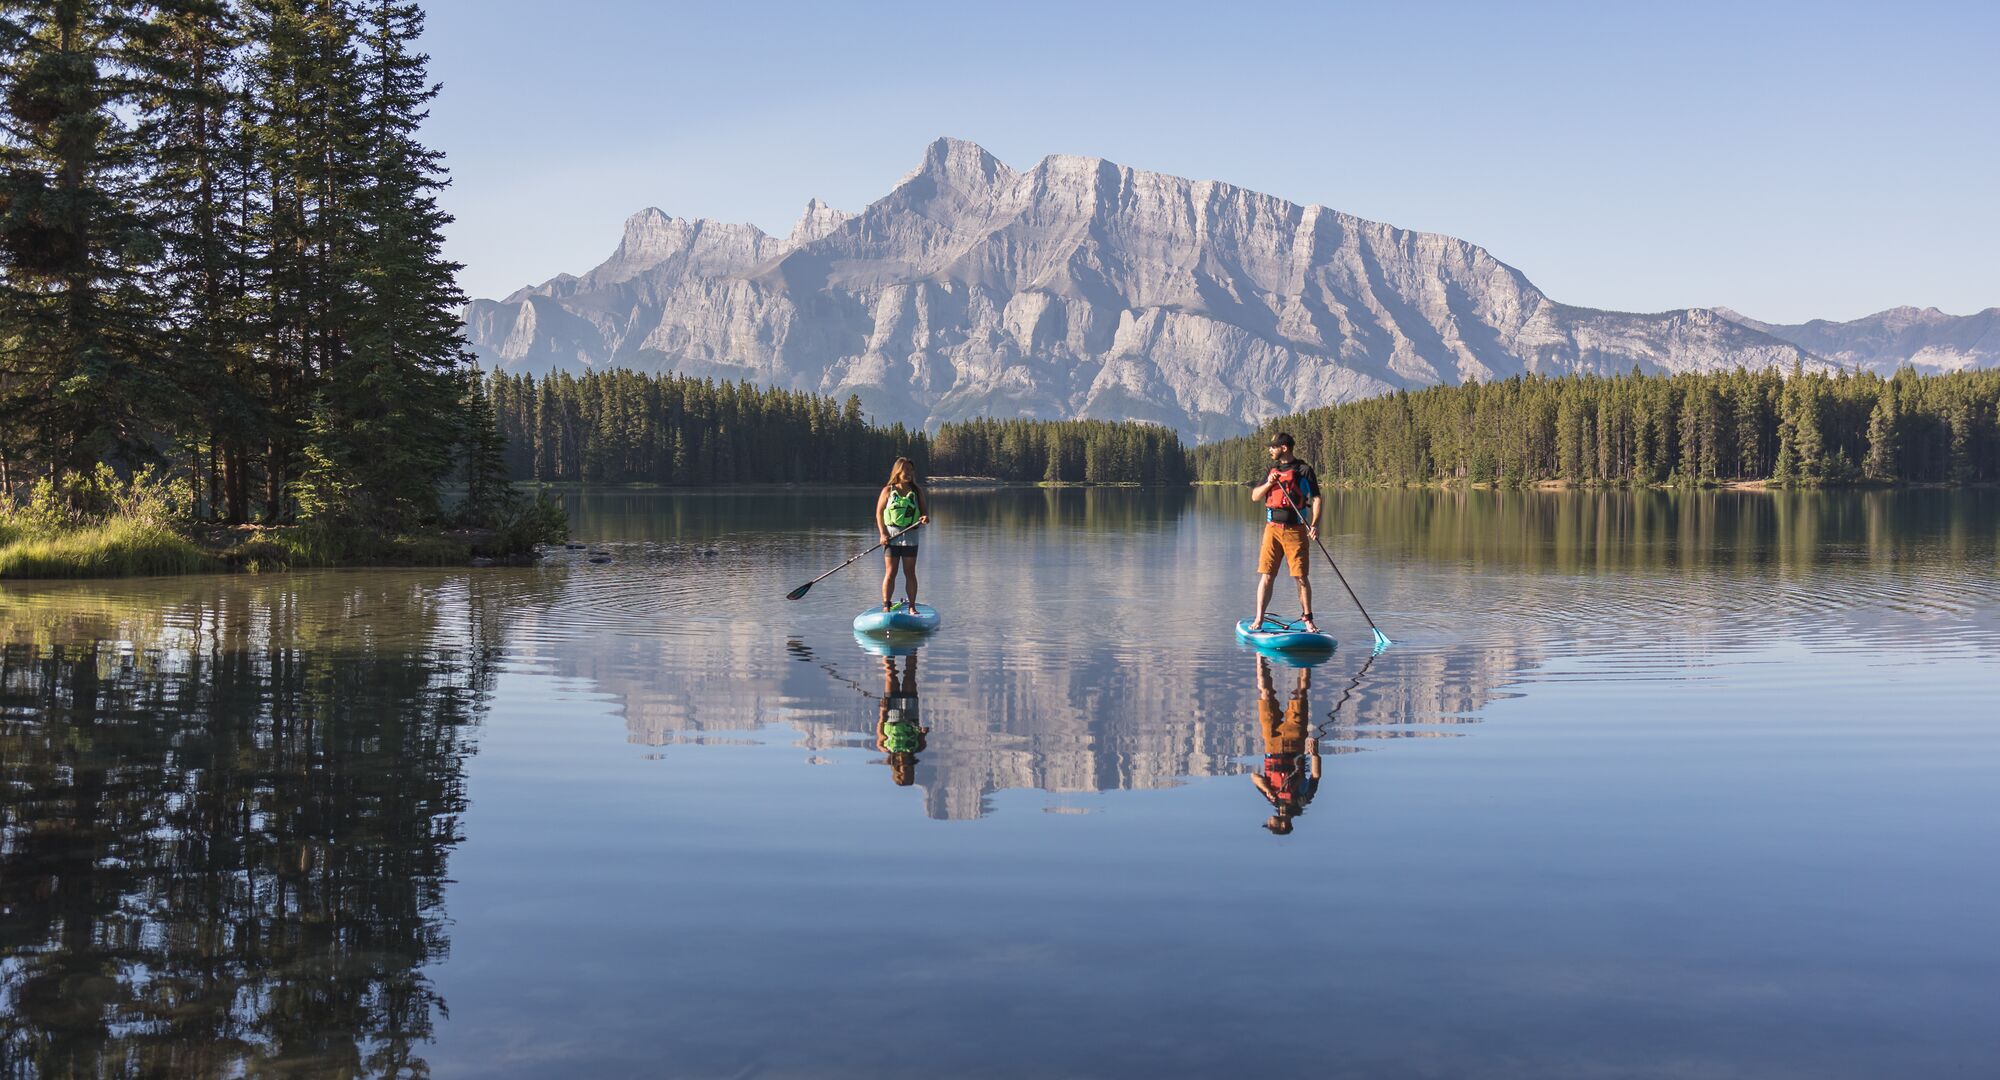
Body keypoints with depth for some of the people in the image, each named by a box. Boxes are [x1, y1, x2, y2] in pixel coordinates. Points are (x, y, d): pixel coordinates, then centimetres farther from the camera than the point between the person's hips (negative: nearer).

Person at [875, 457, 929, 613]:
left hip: (910, 536, 2)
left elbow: (924, 510, 9)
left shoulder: (917, 491, 7)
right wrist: (882, 533, -7)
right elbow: (879, 512, 2)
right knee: (890, 573, -1)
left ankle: (912, 607, 8)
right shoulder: (888, 490, 2)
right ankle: (886, 606, 4)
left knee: (910, 573, 3)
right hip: (891, 535, -2)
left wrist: (925, 518, -16)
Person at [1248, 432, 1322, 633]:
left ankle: (1307, 618, 12)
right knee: (1266, 576, -1)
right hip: (1273, 528, 4)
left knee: (1301, 577, -1)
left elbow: (1316, 498, -4)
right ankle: (1259, 618, 2)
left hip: (1296, 530, -3)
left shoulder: (1304, 470, 0)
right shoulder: (1272, 470, 15)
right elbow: (1254, 496, 15)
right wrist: (1268, 484, -5)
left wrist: (1315, 524, -18)